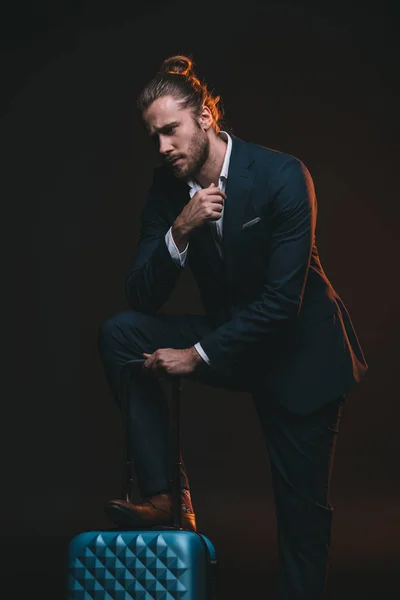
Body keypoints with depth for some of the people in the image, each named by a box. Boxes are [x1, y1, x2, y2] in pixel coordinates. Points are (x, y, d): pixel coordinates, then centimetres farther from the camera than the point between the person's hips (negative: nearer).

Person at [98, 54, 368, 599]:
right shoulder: (167, 188, -6)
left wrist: (199, 355, -20)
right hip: (228, 338, 5)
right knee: (119, 334, -15)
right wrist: (180, 231, -26)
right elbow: (142, 297, -9)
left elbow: (282, 299, -24)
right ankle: (166, 497, -17)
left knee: (302, 506, -1)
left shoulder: (282, 176, -21)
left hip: (299, 352, -4)